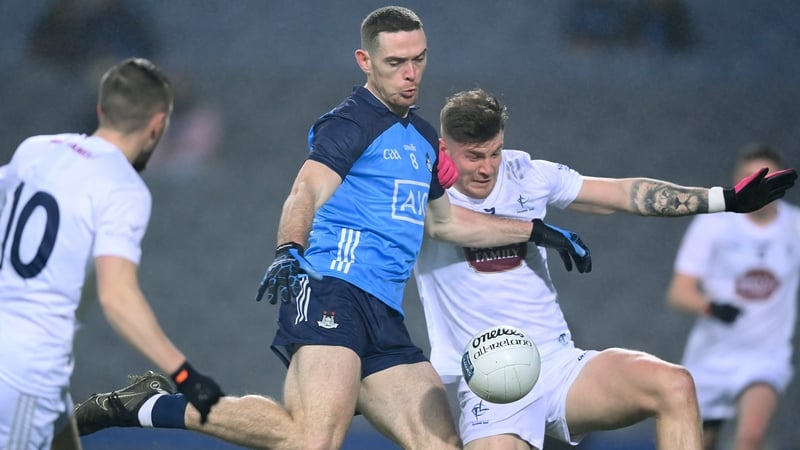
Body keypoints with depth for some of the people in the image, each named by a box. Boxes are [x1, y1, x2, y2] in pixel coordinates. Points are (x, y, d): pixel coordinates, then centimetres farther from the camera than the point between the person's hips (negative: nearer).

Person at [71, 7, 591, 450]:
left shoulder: (423, 137, 24)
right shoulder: (351, 123, -3)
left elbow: (444, 220, 39)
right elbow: (306, 193, -19)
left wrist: (534, 230, 41)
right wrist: (289, 251, -39)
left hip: (385, 320, 9)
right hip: (332, 294, -9)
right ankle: (157, 408, -18)